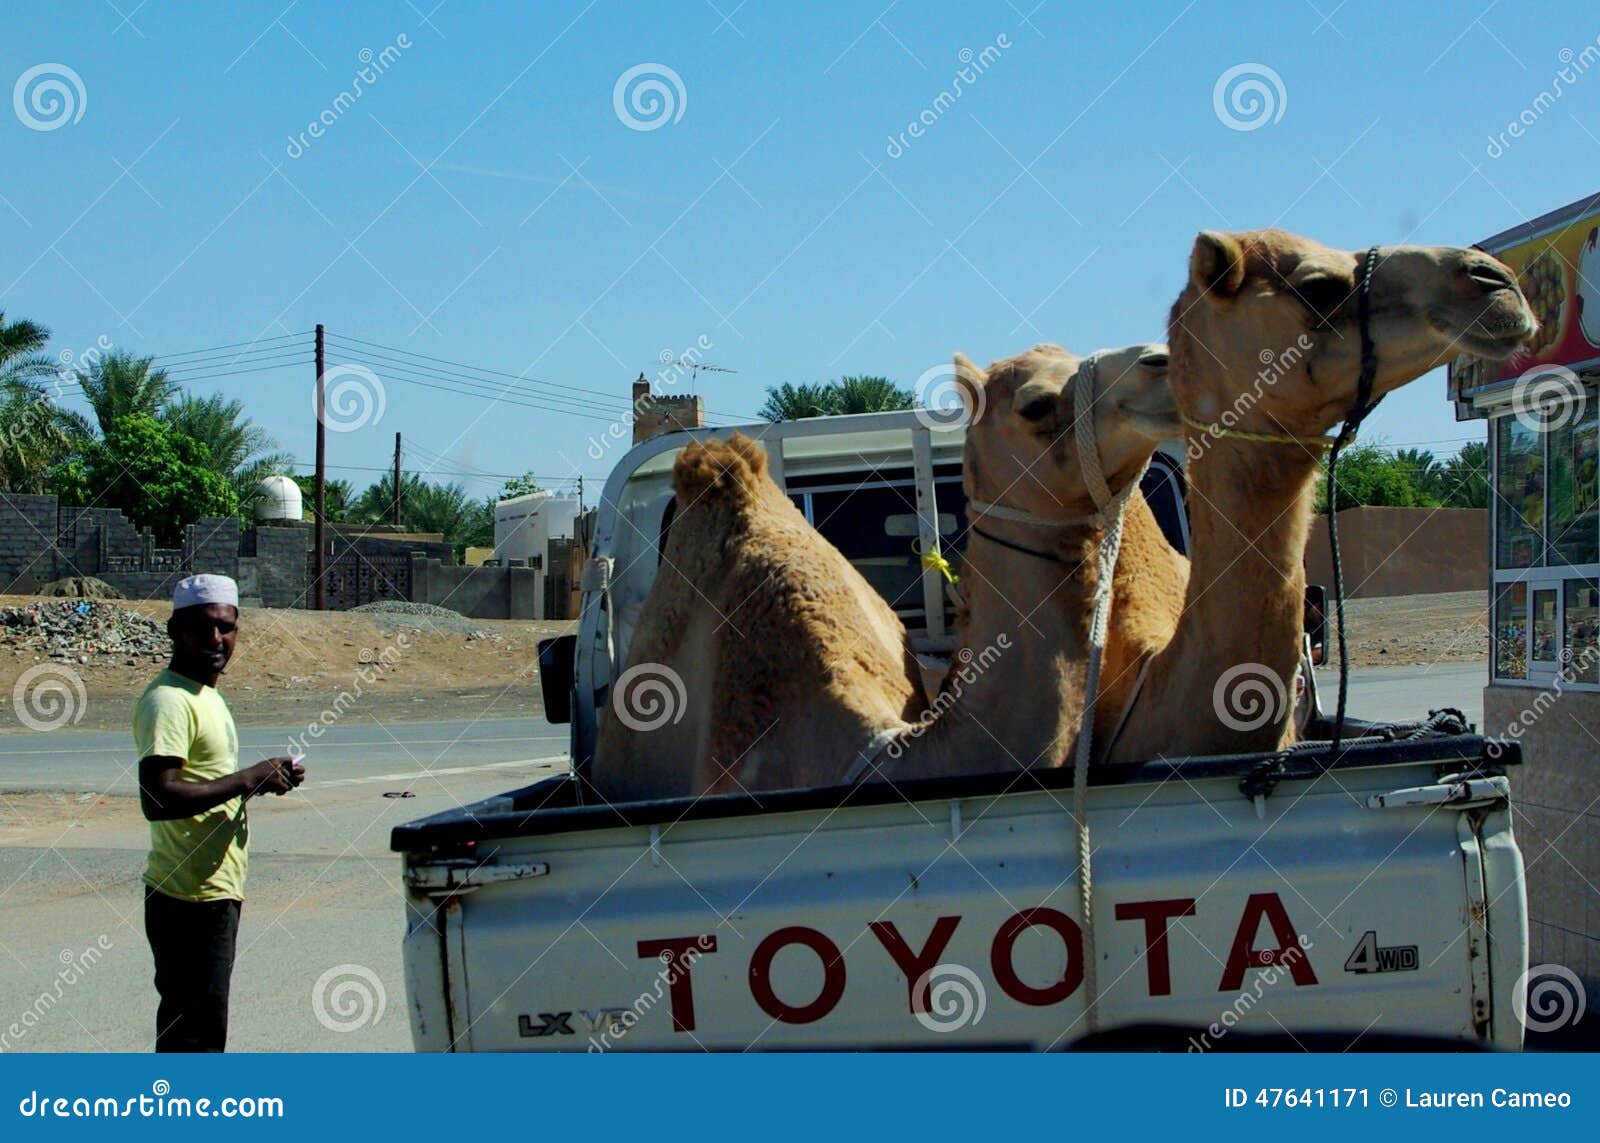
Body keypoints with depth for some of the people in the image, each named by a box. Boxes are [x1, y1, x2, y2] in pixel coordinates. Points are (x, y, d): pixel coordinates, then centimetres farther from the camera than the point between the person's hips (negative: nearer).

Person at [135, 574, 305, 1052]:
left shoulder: (206, 695, 16)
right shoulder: (168, 701, -17)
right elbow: (157, 797, -29)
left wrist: (264, 780, 8)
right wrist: (247, 780, -22)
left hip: (215, 892, 10)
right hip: (190, 899, -10)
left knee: (187, 1028, 18)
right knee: (195, 1033, -8)